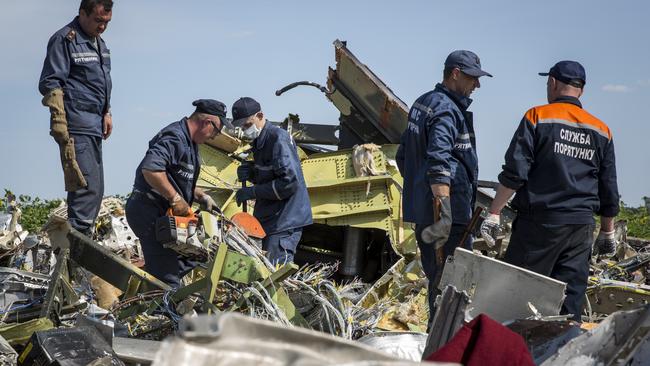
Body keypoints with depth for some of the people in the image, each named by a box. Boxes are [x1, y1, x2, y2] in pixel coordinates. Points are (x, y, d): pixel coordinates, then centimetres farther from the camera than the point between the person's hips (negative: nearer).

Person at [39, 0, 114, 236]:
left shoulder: (99, 42, 19)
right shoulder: (65, 39, -8)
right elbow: (50, 84, -14)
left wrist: (106, 114, 20)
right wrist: (59, 121, -21)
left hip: (94, 126, 9)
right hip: (76, 125, -9)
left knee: (95, 189, 10)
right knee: (87, 186, -16)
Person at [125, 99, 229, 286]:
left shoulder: (189, 141, 15)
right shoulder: (174, 137, -18)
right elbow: (151, 168, -34)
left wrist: (200, 196, 11)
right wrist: (176, 199, -28)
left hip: (161, 211, 11)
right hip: (149, 212, -11)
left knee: (187, 261, 17)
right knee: (167, 279, -11)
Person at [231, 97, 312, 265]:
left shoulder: (278, 138, -17)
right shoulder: (259, 141, 14)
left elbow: (290, 182, -24)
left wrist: (253, 192, -18)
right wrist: (250, 174, 3)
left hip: (284, 222, -10)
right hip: (269, 219, 10)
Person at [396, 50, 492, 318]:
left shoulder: (421, 104, 17)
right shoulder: (446, 110, -14)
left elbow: (402, 157, 25)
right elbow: (438, 162, -25)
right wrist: (444, 213, -29)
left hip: (420, 210, 10)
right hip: (451, 213, -10)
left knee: (436, 276, 15)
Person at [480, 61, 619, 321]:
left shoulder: (538, 117, -2)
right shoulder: (601, 131, 12)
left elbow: (514, 174, -10)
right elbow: (609, 190, 15)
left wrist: (493, 213, -7)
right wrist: (607, 232, 24)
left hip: (540, 221, -4)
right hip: (581, 227, 5)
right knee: (570, 299, 6)